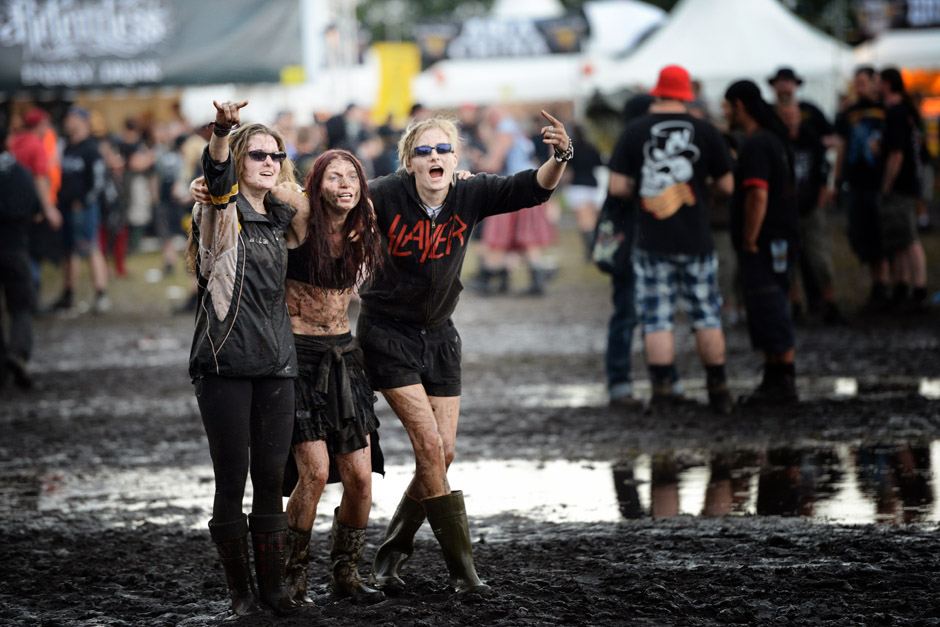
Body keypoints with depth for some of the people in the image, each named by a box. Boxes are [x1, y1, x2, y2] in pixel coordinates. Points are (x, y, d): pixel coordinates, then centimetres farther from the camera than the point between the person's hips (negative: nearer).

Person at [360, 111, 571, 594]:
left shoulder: (470, 196, -8)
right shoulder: (386, 195, -17)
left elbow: (533, 188, -18)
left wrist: (560, 157, -35)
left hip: (438, 337, 5)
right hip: (387, 333, -5)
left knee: (442, 454, 3)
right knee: (429, 445, -12)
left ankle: (390, 555, 20)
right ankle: (460, 566, -4)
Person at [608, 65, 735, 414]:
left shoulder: (635, 132, -2)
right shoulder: (705, 131, -1)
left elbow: (617, 187, -4)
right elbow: (727, 186, 3)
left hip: (651, 241, -1)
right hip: (696, 241, 1)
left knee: (657, 319, 3)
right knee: (707, 317, 9)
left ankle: (662, 389, -1)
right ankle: (718, 391, 12)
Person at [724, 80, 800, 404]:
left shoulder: (756, 145, -16)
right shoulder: (771, 139, 16)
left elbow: (758, 196, -25)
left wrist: (750, 241, -19)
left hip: (764, 245, -10)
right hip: (776, 241, 10)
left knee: (771, 316, -7)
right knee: (768, 316, 14)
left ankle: (784, 383, -6)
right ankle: (773, 380, 19)